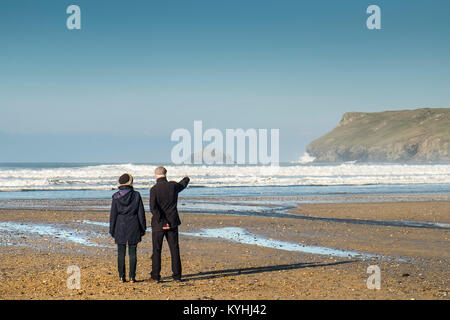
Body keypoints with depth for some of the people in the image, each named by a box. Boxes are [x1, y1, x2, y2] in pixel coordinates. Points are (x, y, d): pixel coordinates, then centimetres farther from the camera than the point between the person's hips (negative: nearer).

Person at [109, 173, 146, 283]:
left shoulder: (116, 197, -5)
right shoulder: (136, 195, -5)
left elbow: (113, 214, -2)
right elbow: (141, 213, -1)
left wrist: (112, 229, 5)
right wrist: (143, 228, 7)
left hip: (120, 227, 0)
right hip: (133, 227, 0)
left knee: (121, 253, 6)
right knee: (132, 253, 4)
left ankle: (122, 276, 5)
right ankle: (132, 277, 3)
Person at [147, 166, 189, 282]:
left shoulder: (154, 189, -12)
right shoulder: (173, 186, 0)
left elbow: (153, 208, -21)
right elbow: (183, 184, 25)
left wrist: (161, 221, -16)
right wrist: (186, 179, 47)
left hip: (158, 224, -3)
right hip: (172, 223, 3)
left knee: (156, 250, 3)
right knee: (174, 249, 9)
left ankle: (155, 276, 3)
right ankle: (177, 275, 11)